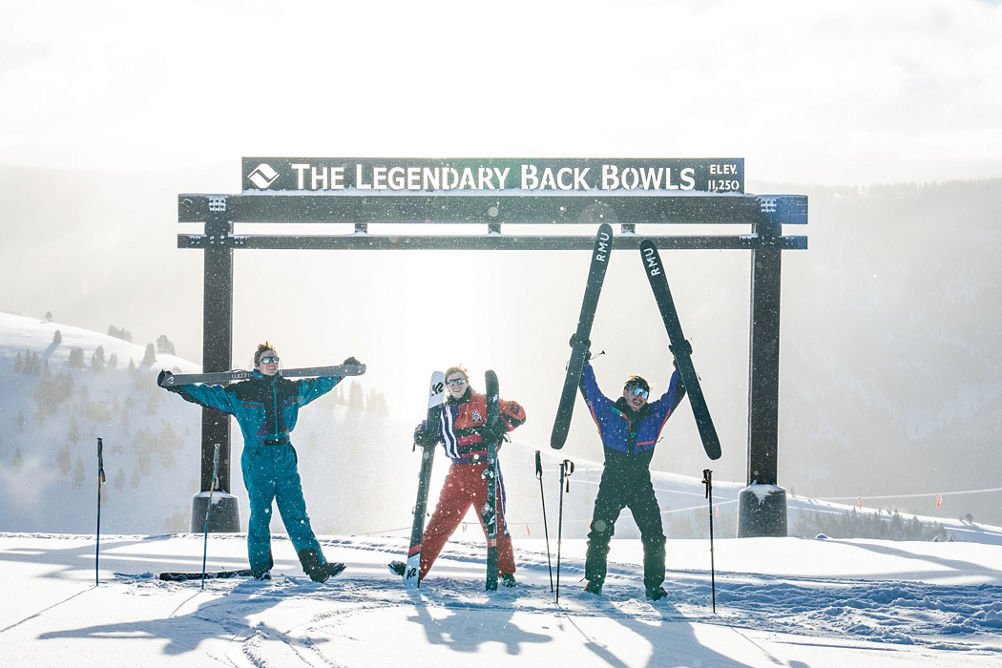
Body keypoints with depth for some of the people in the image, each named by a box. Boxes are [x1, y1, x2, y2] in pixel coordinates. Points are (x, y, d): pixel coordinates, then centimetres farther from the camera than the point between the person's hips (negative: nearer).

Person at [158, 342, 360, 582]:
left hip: (286, 459, 3)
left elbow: (319, 385, 28)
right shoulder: (240, 393, 0)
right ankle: (260, 567, 13)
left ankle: (317, 565, -8)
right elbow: (207, 394, 0)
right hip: (257, 460, -3)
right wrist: (174, 385, -7)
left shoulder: (291, 389, 11)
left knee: (297, 514, -1)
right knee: (260, 514, -1)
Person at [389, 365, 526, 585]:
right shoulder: (443, 411, 15)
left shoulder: (482, 403, 2)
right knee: (440, 521, 1)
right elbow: (422, 437, 18)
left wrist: (498, 428, -20)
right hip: (457, 474, 4)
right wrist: (425, 433, -6)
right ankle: (417, 567, 4)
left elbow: (517, 413, -3)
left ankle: (506, 573, 7)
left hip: (485, 471, -4)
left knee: (494, 522, -4)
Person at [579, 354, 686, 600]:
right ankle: (594, 580, 8)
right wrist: (581, 360, -2)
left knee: (654, 536, -5)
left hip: (641, 486, 1)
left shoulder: (654, 415, 7)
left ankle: (654, 584, 6)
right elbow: (588, 388, 3)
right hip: (611, 485, -1)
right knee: (600, 534, -7)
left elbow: (675, 393, 11)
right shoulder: (608, 411, 2)